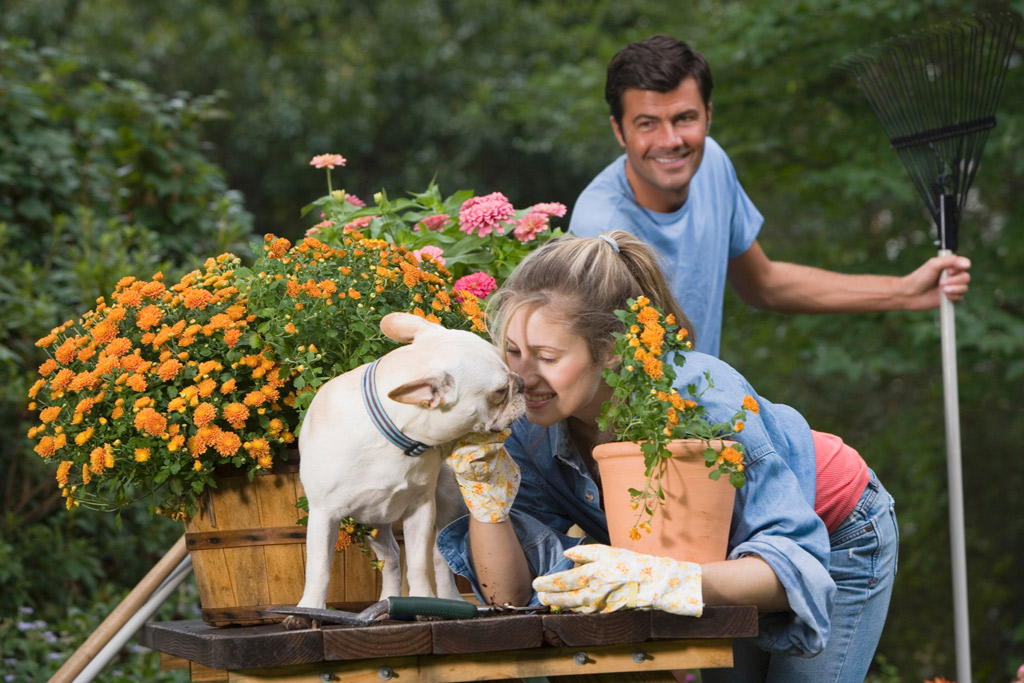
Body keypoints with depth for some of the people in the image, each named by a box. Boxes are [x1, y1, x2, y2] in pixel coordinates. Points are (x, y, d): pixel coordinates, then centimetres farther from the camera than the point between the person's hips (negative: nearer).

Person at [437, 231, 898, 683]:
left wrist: (665, 580, -59)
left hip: (832, 537, -5)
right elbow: (510, 595, -22)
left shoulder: (702, 402, -40)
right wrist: (486, 493, -38)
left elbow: (793, 562, -44)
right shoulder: (530, 423, -24)